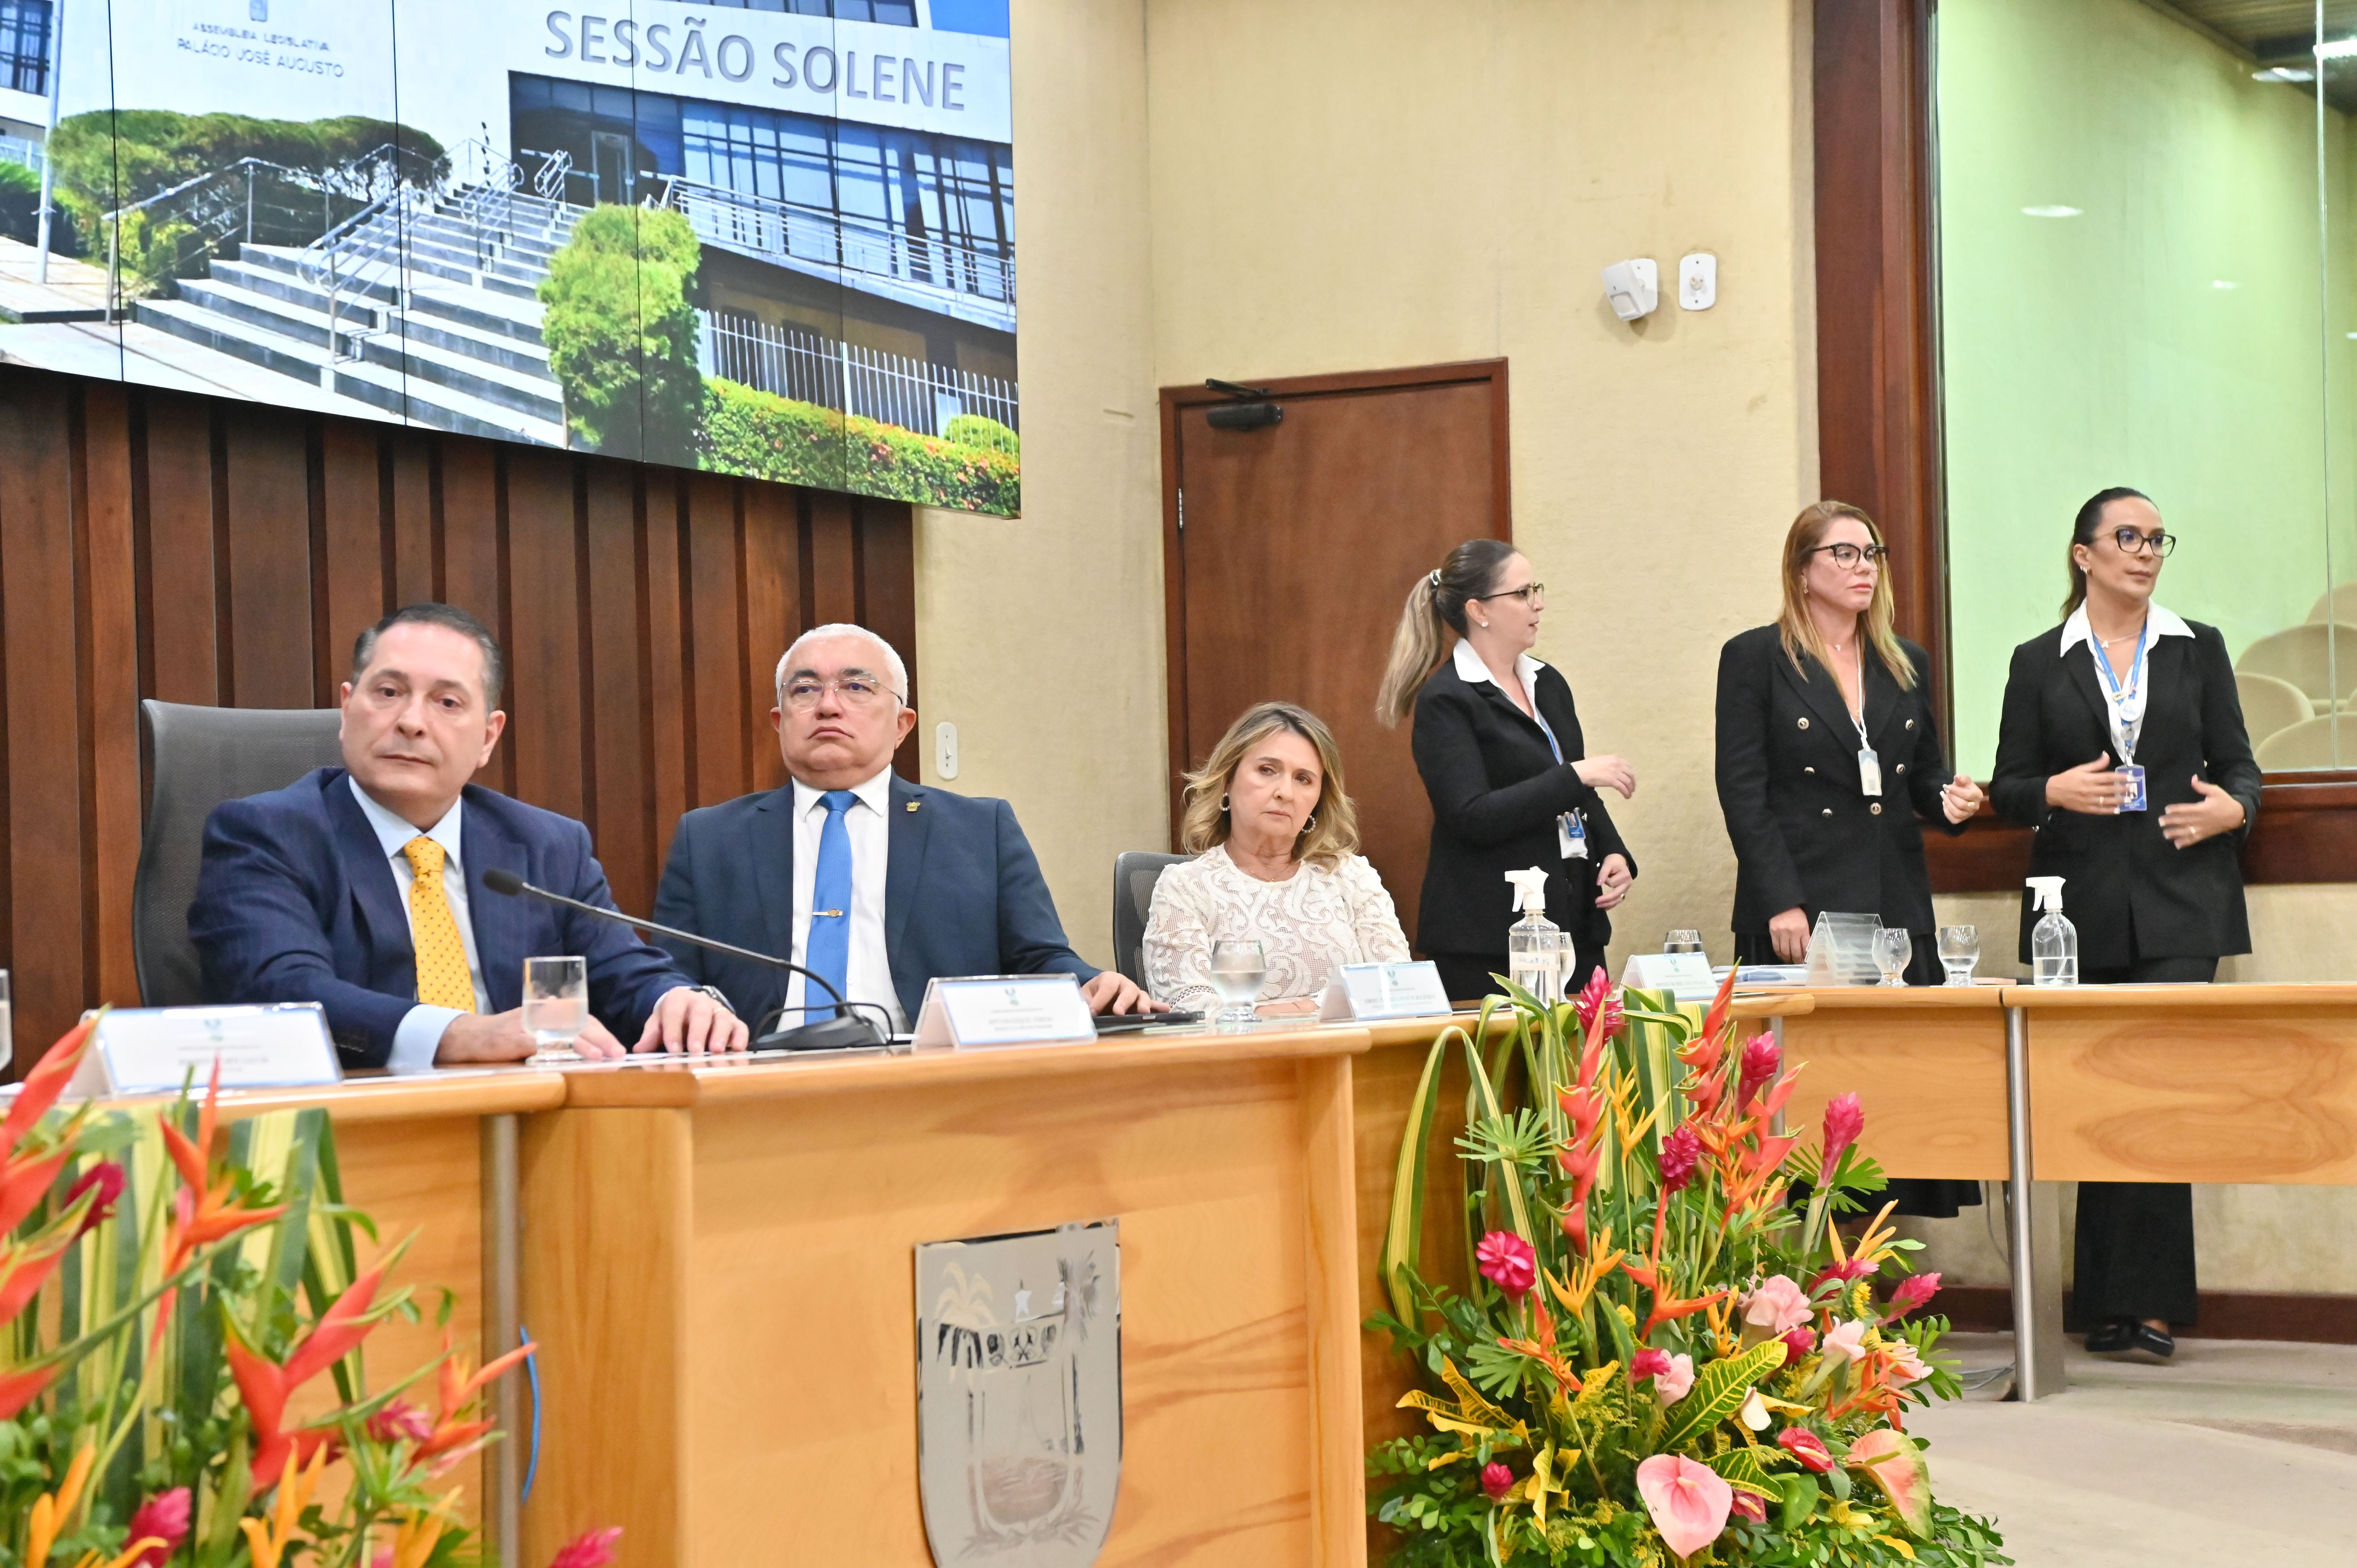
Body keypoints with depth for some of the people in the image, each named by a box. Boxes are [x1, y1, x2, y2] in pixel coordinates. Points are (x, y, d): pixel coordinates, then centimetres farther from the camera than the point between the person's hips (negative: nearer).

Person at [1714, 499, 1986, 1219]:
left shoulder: (1906, 664, 18)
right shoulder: (1754, 659, 2)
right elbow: (1743, 790, -4)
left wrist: (1951, 802, -2)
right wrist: (1781, 903, -13)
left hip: (1897, 908, 5)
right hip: (1800, 914, -5)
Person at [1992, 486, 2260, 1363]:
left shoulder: (2199, 651, 11)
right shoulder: (2039, 663, 8)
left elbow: (2239, 767, 12)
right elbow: (2007, 787, 8)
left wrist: (2232, 809, -10)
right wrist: (2056, 791, -12)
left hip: (2180, 906, 0)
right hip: (2084, 910, 1)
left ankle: (2139, 1303, -5)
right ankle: (2123, 1304, 11)